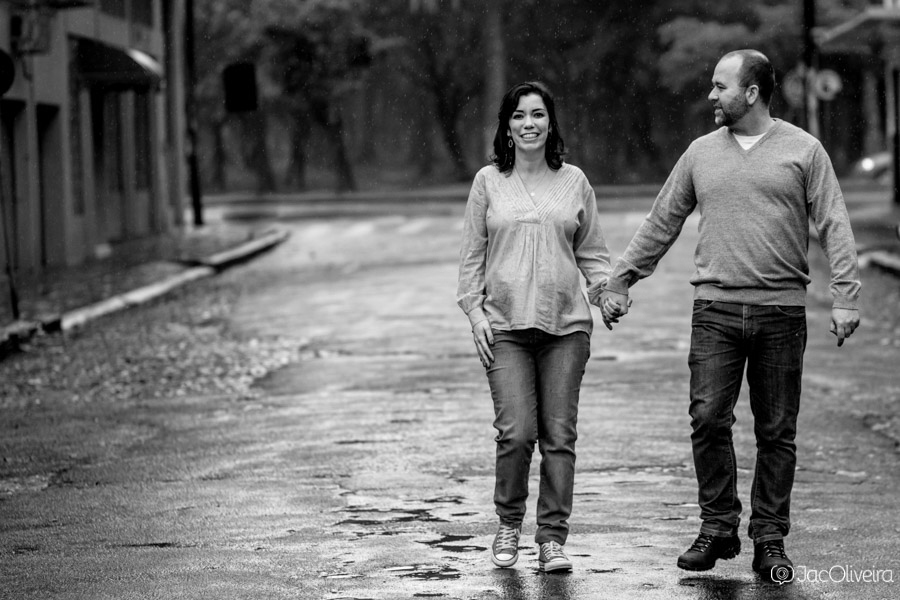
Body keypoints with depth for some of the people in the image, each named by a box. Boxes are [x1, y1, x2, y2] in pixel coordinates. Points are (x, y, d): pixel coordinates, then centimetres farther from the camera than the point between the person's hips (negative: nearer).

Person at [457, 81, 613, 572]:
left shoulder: (574, 182, 10)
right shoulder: (488, 182, 7)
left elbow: (590, 251, 15)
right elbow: (471, 254, 10)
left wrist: (605, 287, -3)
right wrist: (474, 310, 0)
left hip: (565, 324, 1)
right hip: (505, 327, -1)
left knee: (559, 435, -2)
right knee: (516, 433, -11)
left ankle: (552, 538, 4)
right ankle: (509, 524, 11)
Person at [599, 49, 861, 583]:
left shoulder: (803, 150, 3)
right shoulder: (702, 154, 11)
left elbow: (835, 227, -2)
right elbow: (661, 224, 17)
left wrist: (845, 297, -12)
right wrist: (619, 283, 15)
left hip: (782, 311, -2)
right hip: (715, 308, 2)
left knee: (777, 432, 3)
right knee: (708, 419, -7)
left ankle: (770, 539, 10)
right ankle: (718, 528, 5)